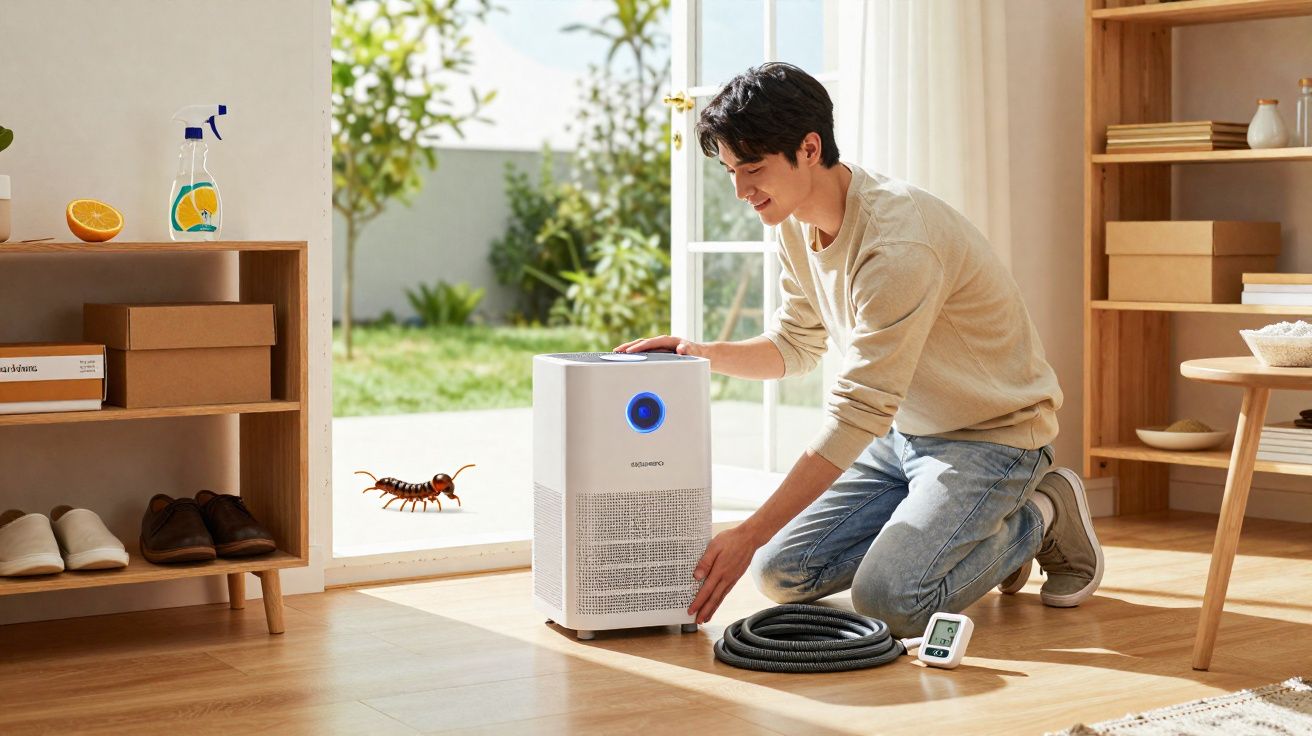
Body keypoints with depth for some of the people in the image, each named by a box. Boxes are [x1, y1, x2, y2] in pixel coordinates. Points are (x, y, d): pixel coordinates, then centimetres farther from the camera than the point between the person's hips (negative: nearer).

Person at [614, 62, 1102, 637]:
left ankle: (1041, 517, 1)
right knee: (780, 572, -1)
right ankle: (972, 532, 15)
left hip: (990, 434, -8)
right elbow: (795, 346, 13)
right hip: (903, 431, 9)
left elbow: (857, 412, -32)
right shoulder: (796, 223, -2)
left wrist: (748, 536, -32)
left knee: (888, 599, -25)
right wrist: (702, 354, -8)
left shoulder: (898, 242, -31)